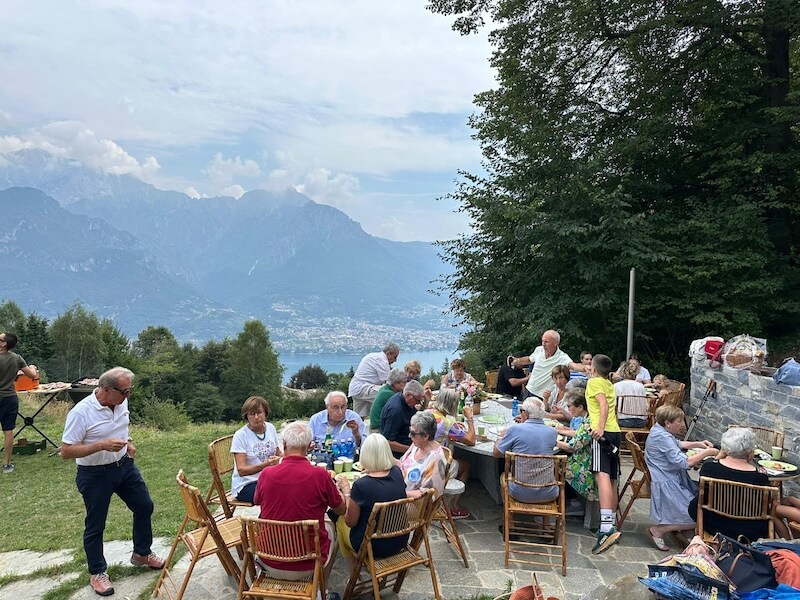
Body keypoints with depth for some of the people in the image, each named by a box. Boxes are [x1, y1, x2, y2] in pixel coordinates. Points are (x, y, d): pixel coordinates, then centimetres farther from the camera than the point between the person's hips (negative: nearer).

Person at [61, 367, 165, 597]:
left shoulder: (121, 402, -5)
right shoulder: (80, 413, -25)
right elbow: (66, 452, -24)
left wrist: (129, 443, -1)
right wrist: (101, 445, -33)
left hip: (125, 466, 7)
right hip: (95, 475, -6)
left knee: (144, 507, 15)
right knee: (95, 526, 8)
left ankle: (141, 554, 36)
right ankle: (97, 573, 28)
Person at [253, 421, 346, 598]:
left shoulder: (266, 474, -13)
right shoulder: (320, 475, -18)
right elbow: (342, 510, 0)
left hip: (270, 564, 2)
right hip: (308, 564, -2)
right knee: (329, 525, 27)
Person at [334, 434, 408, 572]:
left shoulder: (361, 485, -27)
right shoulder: (397, 473, -13)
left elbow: (351, 522, -13)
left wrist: (346, 492, -5)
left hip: (374, 548, -4)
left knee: (341, 520, 22)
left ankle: (353, 570, 32)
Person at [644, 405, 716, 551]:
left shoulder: (659, 429, 6)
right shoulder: (662, 437, -26)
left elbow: (677, 444, 27)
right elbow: (684, 463, -29)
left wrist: (698, 444, 12)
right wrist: (706, 452, -16)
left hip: (673, 479, 11)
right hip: (666, 485, -11)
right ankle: (658, 530, 1)